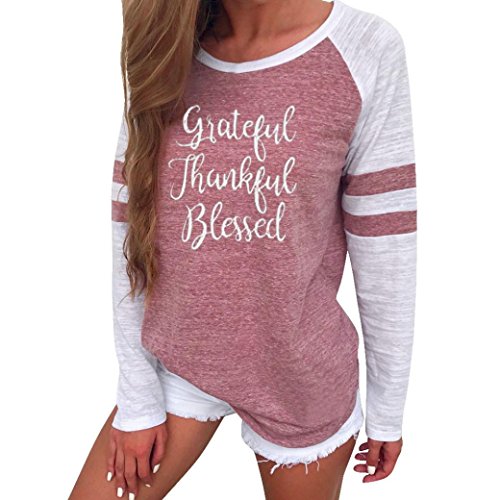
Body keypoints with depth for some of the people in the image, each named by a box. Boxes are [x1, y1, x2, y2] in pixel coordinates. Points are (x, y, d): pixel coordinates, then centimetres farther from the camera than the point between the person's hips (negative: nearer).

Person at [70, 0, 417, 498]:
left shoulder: (367, 51, -13)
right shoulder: (162, 53, -4)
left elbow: (384, 249, -10)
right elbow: (130, 231, -4)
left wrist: (388, 408, -1)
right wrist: (137, 398, -1)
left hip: (300, 374, -2)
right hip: (179, 358, 3)